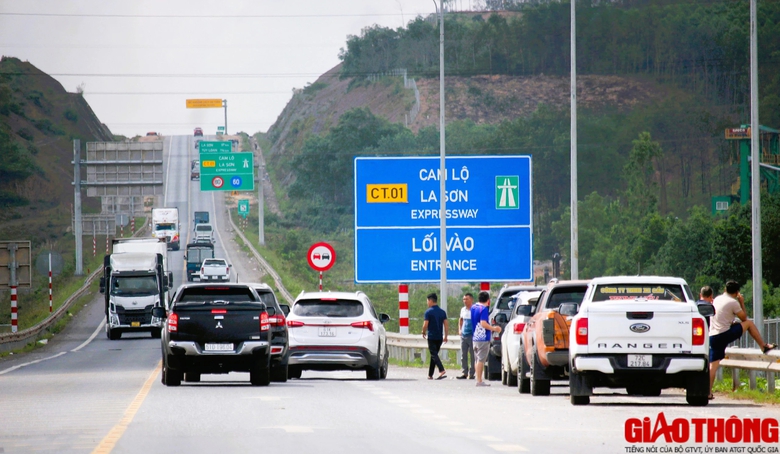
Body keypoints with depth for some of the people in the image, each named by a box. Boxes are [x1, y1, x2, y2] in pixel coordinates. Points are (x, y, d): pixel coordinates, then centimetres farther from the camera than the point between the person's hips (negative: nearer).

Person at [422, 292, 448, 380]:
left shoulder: (428, 312, -10)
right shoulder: (442, 312, 8)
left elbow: (425, 325, -13)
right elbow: (446, 325, 5)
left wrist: (423, 333, 5)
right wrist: (445, 336, 11)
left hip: (431, 337, -6)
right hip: (440, 337, 6)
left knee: (434, 355, -10)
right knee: (434, 355, 15)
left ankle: (442, 371, -30)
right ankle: (430, 374, 19)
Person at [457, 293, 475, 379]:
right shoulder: (463, 310, 11)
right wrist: (459, 329, 15)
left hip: (472, 335, -6)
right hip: (463, 335, 6)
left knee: (472, 355, -1)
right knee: (463, 355, 6)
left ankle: (471, 373, 3)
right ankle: (464, 372, 10)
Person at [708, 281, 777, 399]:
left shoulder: (717, 300, 17)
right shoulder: (733, 302, -5)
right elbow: (744, 318, 8)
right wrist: (742, 303, 16)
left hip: (712, 336, 6)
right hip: (724, 335, -6)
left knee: (713, 365, 5)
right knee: (749, 323, 11)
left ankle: (708, 392, -2)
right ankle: (764, 346, 19)